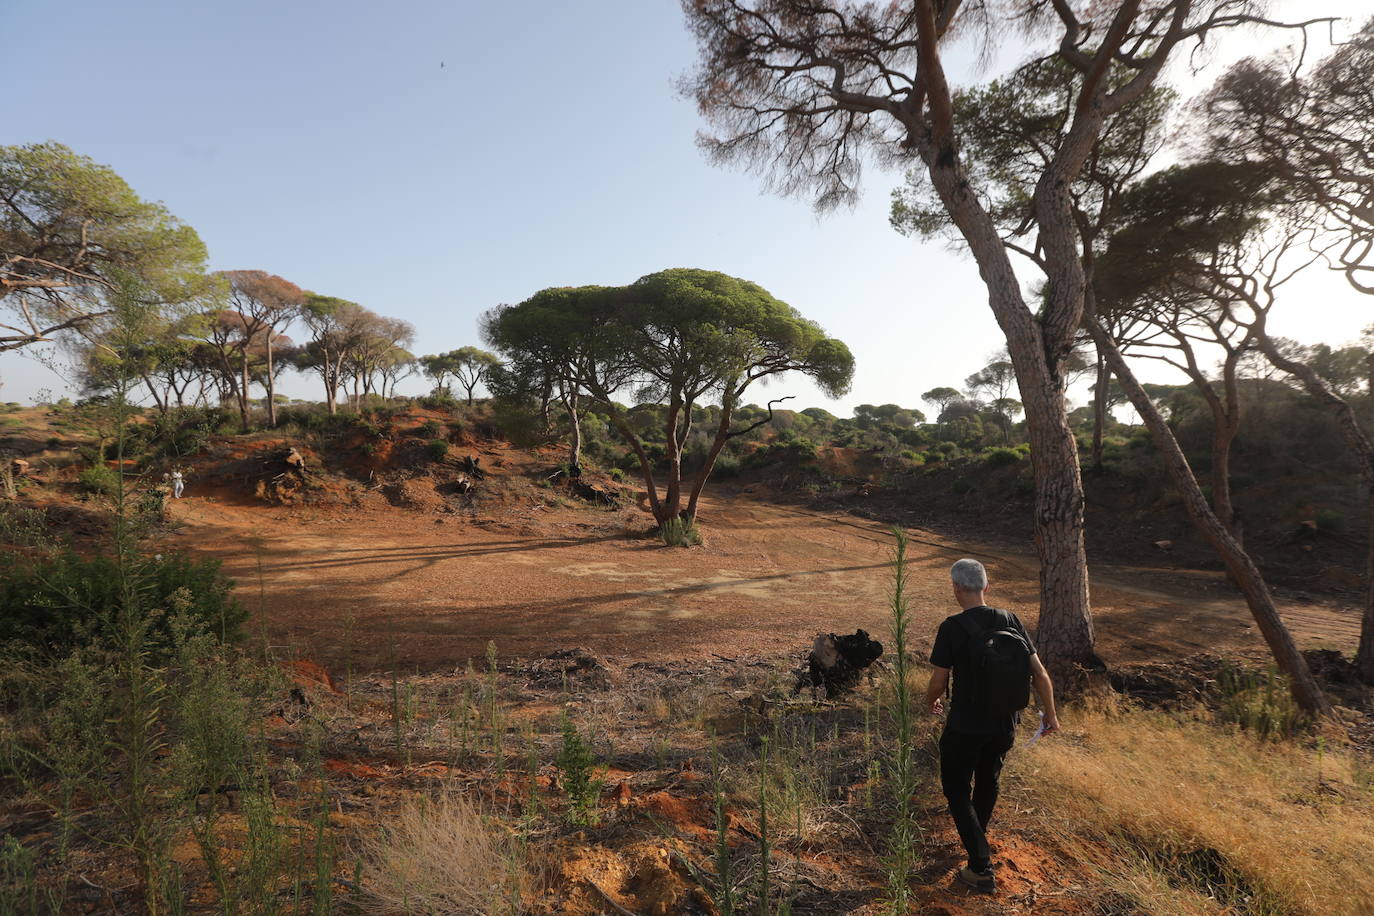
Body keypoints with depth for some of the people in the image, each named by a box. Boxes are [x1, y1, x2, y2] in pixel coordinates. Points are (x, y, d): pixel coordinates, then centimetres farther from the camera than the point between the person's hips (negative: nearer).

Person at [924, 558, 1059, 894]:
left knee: (957, 789, 12)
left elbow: (938, 681, -14)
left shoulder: (952, 627, -20)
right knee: (988, 781, 27)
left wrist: (930, 701, 8)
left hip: (965, 727, -5)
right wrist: (1050, 713, 12)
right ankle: (976, 840, 48)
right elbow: (1039, 673, -2)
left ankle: (981, 868, 7)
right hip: (1004, 724, 6)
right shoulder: (1010, 621, -6)